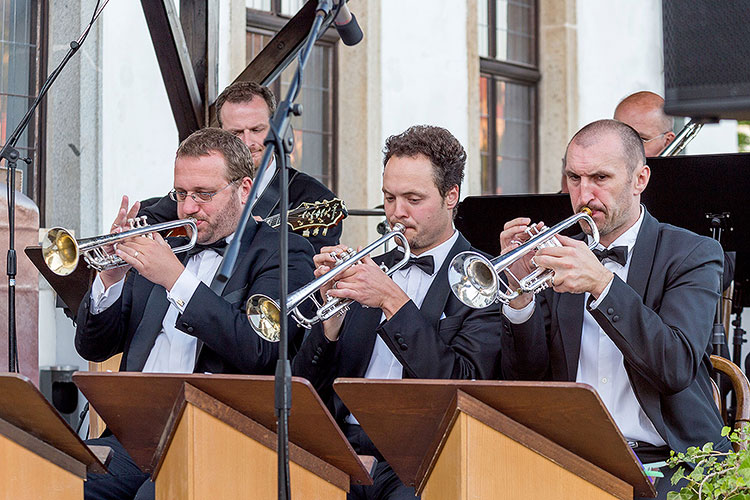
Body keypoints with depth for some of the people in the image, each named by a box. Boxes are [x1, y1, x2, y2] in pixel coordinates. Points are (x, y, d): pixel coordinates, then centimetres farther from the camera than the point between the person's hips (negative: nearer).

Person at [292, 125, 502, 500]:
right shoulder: (371, 267, 18)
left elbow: (465, 386, -13)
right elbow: (306, 388, 14)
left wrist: (393, 301, -13)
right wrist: (332, 314, -5)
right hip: (343, 453, 5)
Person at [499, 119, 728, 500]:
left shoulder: (693, 254, 1)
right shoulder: (558, 255, 12)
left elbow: (677, 368, -15)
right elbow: (526, 379, 7)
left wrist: (601, 284, -22)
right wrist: (520, 293, -9)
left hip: (665, 464, -3)